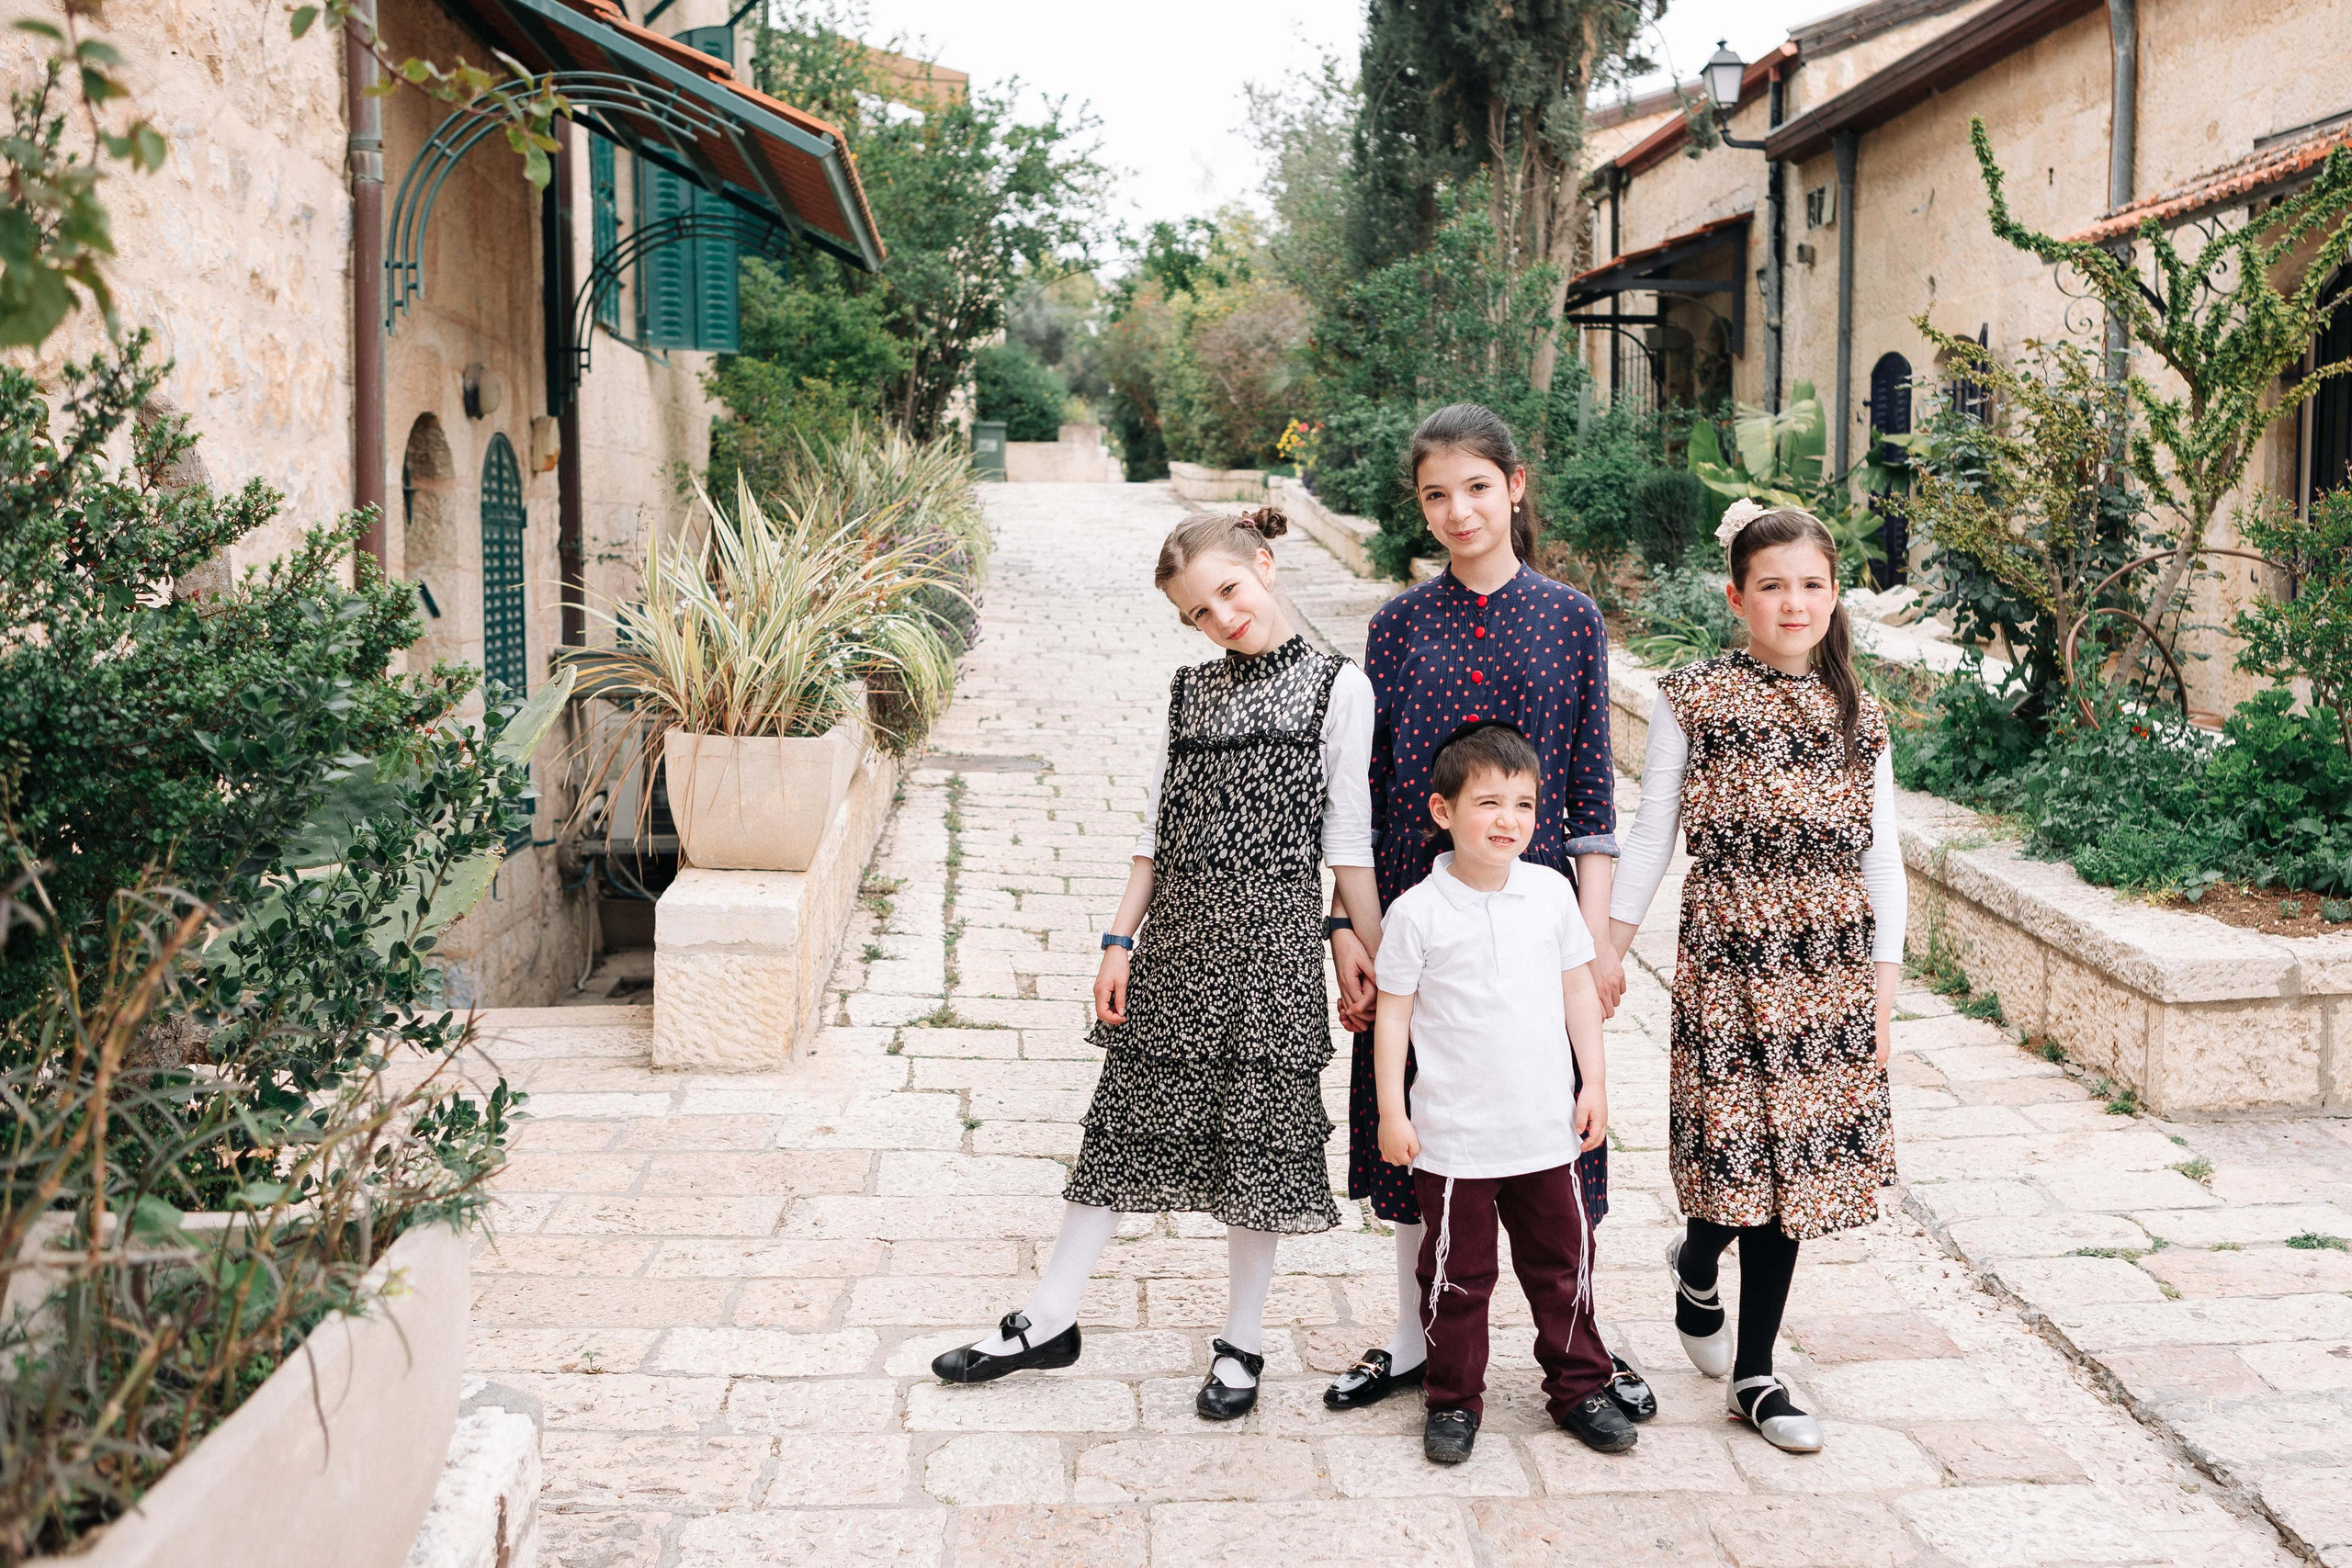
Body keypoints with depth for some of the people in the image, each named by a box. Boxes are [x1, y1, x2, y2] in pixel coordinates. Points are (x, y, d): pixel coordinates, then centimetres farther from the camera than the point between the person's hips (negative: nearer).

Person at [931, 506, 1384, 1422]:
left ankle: (1241, 1345, 21)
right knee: (1125, 1120, 9)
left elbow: (1349, 842, -3)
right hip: (1177, 936, 4)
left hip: (1271, 941, -4)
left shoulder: (1336, 688, -3)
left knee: (1257, 1137, 5)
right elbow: (1158, 829, 11)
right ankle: (1047, 1323, 20)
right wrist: (1120, 941, 6)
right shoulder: (1192, 690, 11)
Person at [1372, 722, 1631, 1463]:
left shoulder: (1552, 892, 1)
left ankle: (1580, 1387, 32)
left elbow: (1579, 991, 9)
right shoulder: (1417, 912, -9)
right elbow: (1394, 1014, -4)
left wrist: (1594, 1082, 6)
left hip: (1547, 1127, 3)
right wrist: (1392, 1112, -5)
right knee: (1457, 1274, 8)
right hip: (1454, 1137, -3)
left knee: (1562, 1262, 15)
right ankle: (1453, 1400, 25)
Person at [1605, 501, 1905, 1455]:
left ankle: (1753, 1376, 21)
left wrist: (1883, 985, 6)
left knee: (1794, 1161, 6)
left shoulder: (1857, 715, 7)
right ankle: (1700, 1264, 32)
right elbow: (1651, 835, 2)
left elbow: (1882, 857, 9)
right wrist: (1607, 948, 1)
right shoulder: (1693, 700, -2)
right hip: (1727, 957, -3)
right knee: (1749, 1152, -4)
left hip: (1829, 966, 3)